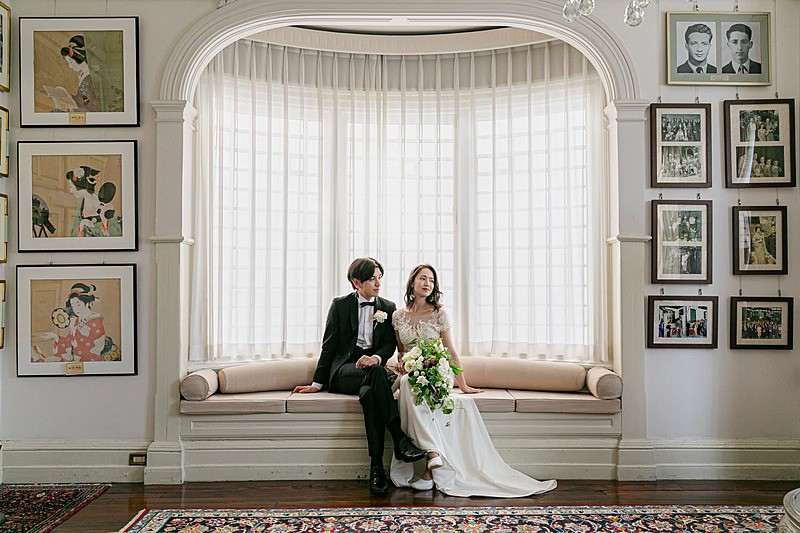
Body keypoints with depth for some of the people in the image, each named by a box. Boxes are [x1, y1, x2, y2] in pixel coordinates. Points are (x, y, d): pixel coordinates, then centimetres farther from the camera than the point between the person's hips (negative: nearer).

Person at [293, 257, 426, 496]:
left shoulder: (388, 308, 13)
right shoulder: (340, 305, 8)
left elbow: (390, 344, 5)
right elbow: (329, 345, 6)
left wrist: (377, 357, -20)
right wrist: (317, 384, 2)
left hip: (372, 367, 2)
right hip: (344, 370, -2)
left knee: (369, 393, -36)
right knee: (377, 372, -36)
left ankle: (376, 466, -35)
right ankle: (400, 440, -39)